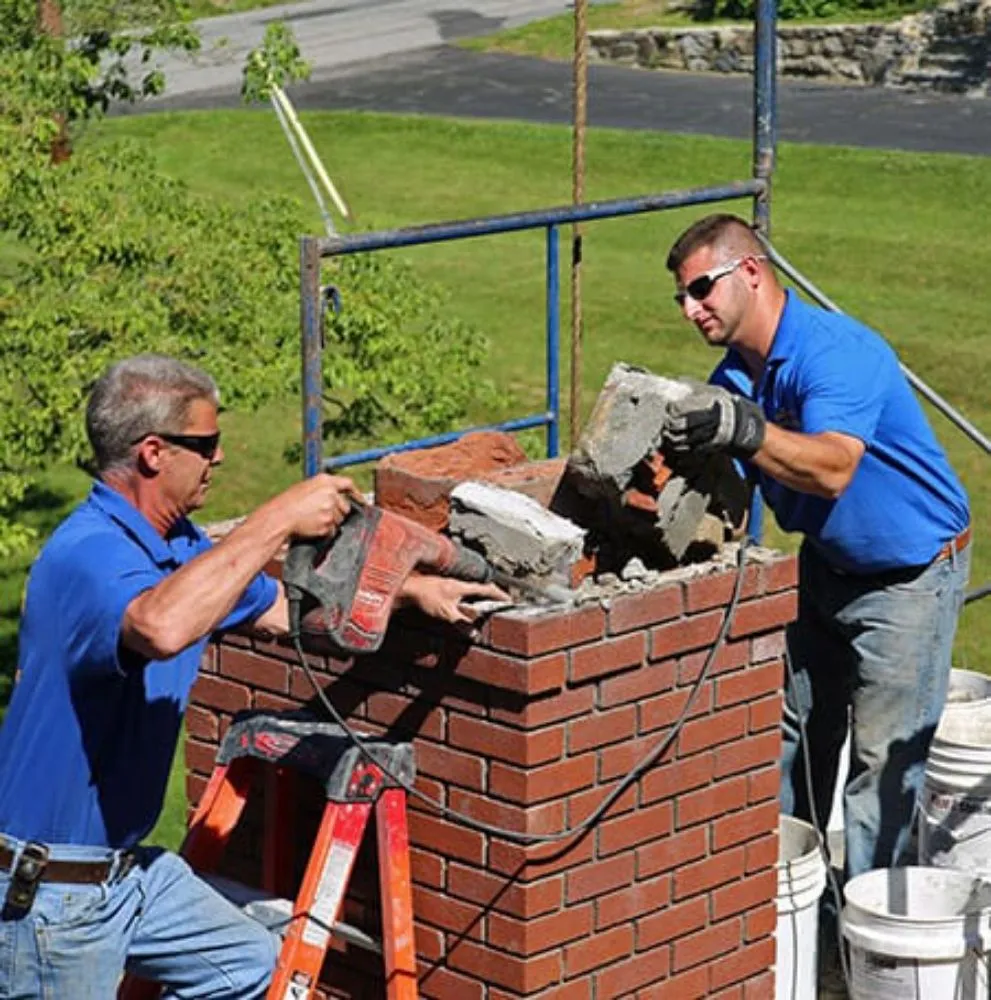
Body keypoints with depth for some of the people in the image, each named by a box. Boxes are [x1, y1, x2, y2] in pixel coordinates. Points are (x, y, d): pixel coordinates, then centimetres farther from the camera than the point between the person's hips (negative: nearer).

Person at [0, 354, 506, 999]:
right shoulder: (87, 554, -25)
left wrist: (408, 590, 18)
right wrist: (279, 521, -41)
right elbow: (161, 627, -48)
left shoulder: (176, 543, 7)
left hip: (124, 866, 10)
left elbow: (283, 609, 24)